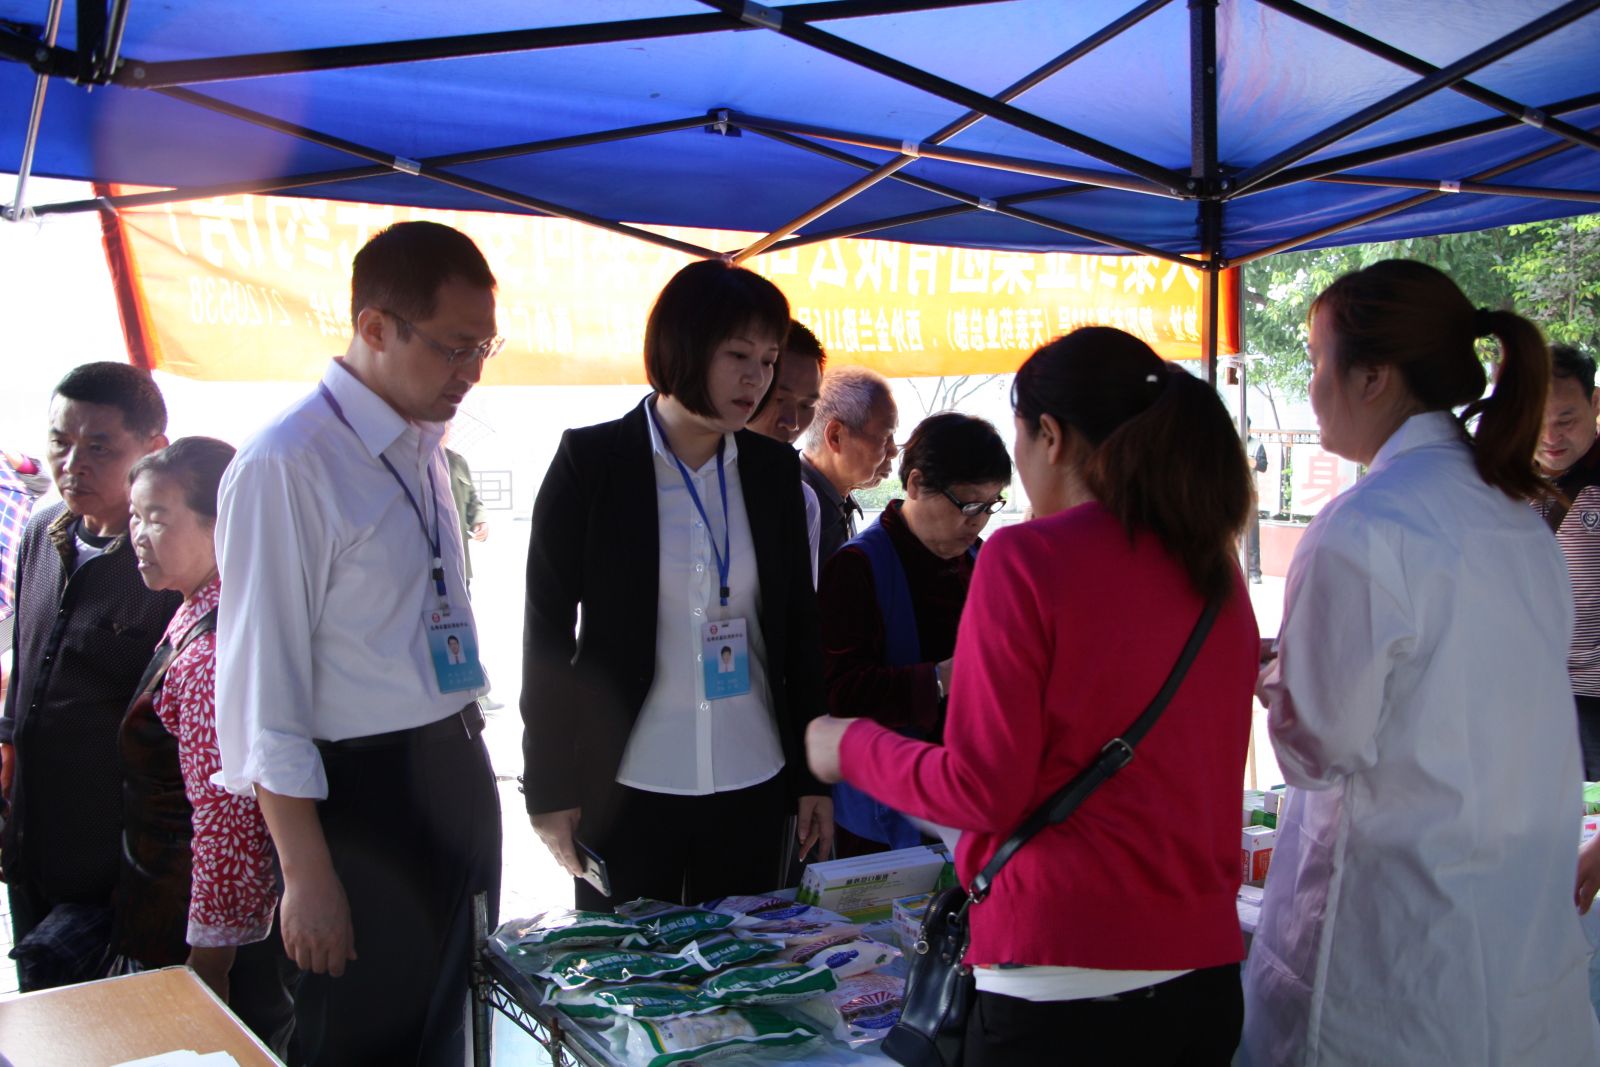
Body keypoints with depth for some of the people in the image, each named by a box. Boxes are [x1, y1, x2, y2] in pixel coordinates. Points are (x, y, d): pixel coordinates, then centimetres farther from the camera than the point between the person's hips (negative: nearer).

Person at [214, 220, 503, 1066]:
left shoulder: (424, 448, 8)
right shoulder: (289, 464, -17)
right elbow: (262, 682, -17)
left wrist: (466, 761, 13)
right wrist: (307, 873, -16)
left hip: (458, 776, 8)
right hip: (362, 798, -8)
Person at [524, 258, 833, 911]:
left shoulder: (775, 470, 5)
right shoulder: (590, 460, -5)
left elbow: (797, 626, 10)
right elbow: (548, 625, -3)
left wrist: (813, 775, 8)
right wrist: (549, 787, -5)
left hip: (752, 787, 3)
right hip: (626, 786, -3)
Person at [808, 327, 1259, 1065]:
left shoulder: (1026, 559, -13)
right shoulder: (1216, 569, 6)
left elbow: (983, 791, -14)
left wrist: (851, 746, 3)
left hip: (1066, 982, -6)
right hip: (1204, 973, 7)